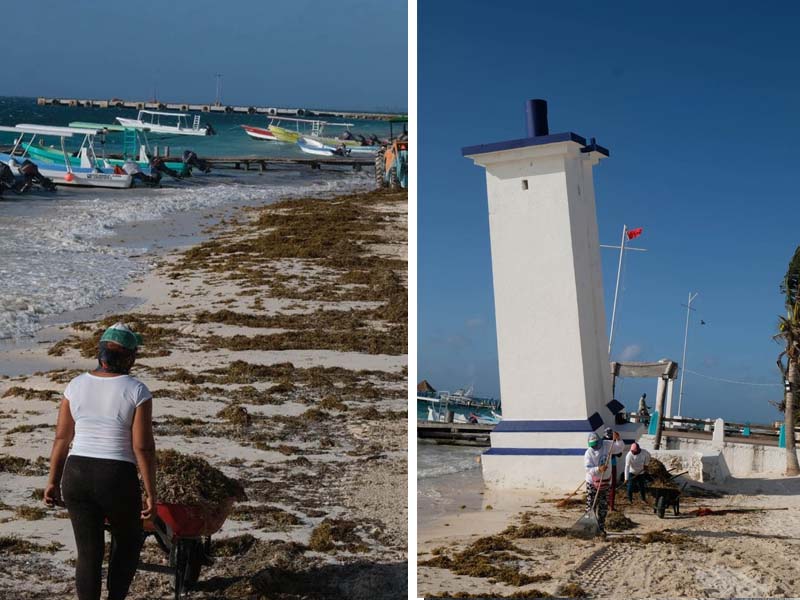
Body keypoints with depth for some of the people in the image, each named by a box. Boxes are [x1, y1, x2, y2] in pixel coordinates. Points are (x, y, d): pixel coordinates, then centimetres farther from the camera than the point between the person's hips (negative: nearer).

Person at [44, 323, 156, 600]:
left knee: (89, 553, 12)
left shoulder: (76, 385, 1)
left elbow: (62, 438, 5)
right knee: (129, 542, 22)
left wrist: (53, 481, 14)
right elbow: (143, 447, -12)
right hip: (118, 481, -3)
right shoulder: (137, 391, -10)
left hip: (76, 476, 3)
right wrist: (151, 494, -5)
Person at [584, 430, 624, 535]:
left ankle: (601, 528, 21)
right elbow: (587, 468, -23)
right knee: (591, 506, -2)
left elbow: (620, 448, 1)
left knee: (603, 507, 10)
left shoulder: (607, 445, -6)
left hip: (605, 482, 3)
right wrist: (599, 469, -39)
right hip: (592, 483, -3)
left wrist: (618, 439, -18)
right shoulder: (588, 453, -16)